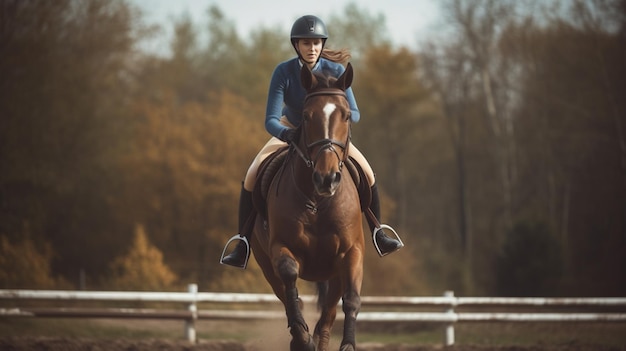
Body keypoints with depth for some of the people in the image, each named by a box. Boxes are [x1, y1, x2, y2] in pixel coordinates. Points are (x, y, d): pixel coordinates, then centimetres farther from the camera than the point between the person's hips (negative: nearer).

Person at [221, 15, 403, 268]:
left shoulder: (335, 71, -26)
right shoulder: (283, 72, -28)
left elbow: (354, 113, -26)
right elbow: (270, 120, -32)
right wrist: (287, 135, -54)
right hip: (290, 131, -1)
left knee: (367, 173, -17)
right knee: (252, 177, -20)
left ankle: (378, 235, 3)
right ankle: (243, 245, -11)